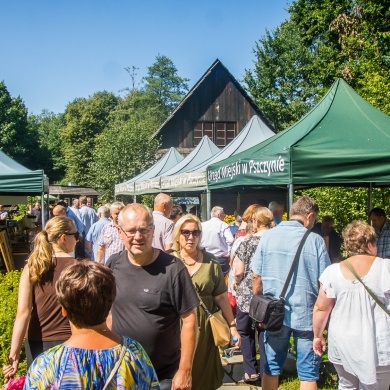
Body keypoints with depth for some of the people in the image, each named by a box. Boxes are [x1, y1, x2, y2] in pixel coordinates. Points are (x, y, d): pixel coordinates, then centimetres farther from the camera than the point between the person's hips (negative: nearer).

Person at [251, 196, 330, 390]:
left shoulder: (268, 236, -2)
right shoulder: (315, 240, -9)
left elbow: (256, 276, 0)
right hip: (306, 314, -2)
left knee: (271, 368, 16)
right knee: (308, 373, 11)